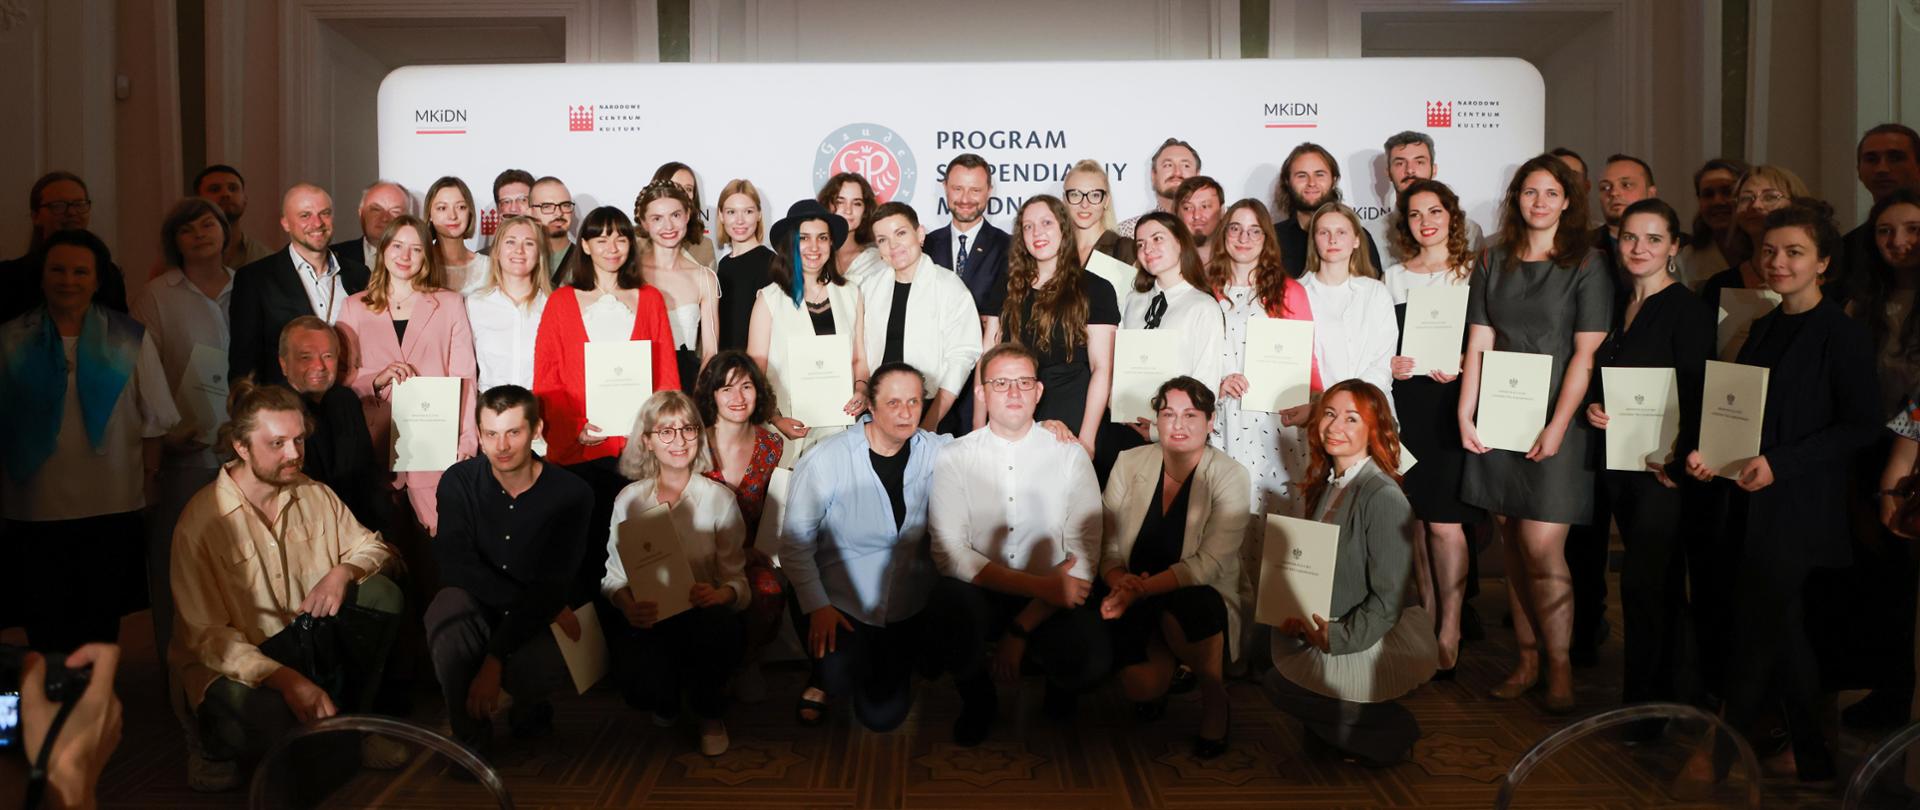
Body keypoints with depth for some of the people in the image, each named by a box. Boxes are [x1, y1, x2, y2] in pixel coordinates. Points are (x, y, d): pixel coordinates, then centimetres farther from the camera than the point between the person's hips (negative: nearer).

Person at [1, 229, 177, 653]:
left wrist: (147, 490, -2)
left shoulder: (130, 339, 2)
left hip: (113, 511, 0)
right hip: (34, 515, 1)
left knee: (102, 625, 11)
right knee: (46, 631, 9)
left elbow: (153, 425, 2)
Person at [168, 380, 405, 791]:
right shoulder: (201, 521, -19)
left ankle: (349, 721, 1)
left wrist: (343, 572, -18)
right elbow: (207, 635, -21)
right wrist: (286, 679, -34)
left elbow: (371, 545, 8)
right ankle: (210, 739, 3)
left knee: (381, 593, -18)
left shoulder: (314, 495, -2)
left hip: (304, 638, 5)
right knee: (273, 721, -35)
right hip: (229, 661, -5)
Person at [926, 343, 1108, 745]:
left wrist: (1021, 628, -16)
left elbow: (1084, 556, -6)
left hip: (1051, 601, 0)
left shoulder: (1070, 457, 1)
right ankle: (978, 699, -1)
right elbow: (949, 553, -12)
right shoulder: (954, 458, -1)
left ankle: (1057, 684, 12)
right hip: (979, 595, 0)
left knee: (1091, 659, -30)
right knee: (947, 601, -35)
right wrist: (1040, 586, -21)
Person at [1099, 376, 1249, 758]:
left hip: (1198, 600, -2)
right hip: (1137, 604, 2)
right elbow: (1107, 545, 0)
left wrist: (1141, 588, -29)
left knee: (1181, 608, -36)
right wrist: (1120, 581, -23)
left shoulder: (1230, 477, -8)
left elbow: (1208, 564, -17)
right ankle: (1163, 663, 16)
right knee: (1141, 686, -23)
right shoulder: (1129, 464, 1)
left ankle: (1215, 696, -7)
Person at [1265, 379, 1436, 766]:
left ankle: (1391, 732, 4)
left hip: (1390, 641, -8)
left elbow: (1389, 599, -21)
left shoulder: (1384, 497, -21)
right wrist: (1297, 613, -7)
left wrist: (1339, 638, -21)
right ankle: (1330, 733, 16)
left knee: (1283, 685, -11)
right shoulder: (1327, 485, 5)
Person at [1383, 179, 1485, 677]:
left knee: (1444, 519, -9)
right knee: (1412, 515, 6)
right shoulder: (1394, 277, 14)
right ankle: (1427, 616, 18)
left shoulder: (1473, 273, 5)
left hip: (1451, 403, -4)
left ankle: (1450, 633, -2)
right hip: (1403, 404, 4)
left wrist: (1461, 370, -13)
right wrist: (1389, 364, -2)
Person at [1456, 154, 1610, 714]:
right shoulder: (1494, 264, 11)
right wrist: (1465, 414, -1)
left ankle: (1559, 668, 5)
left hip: (1553, 422, -4)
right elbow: (1479, 345, 8)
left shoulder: (1586, 268, 0)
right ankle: (1526, 660, 16)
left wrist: (1557, 426, -14)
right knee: (1513, 545, 7)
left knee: (1543, 546, -9)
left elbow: (1586, 354, -7)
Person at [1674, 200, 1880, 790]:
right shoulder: (1765, 328, 12)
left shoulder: (1842, 334, -10)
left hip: (1798, 506, -7)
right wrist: (1709, 452, 0)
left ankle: (1719, 751, 13)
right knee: (1782, 629, 13)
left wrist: (1780, 464, -21)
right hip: (1752, 499, 7)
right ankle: (1811, 755, 26)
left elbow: (1862, 426, -13)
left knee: (1757, 625, -1)